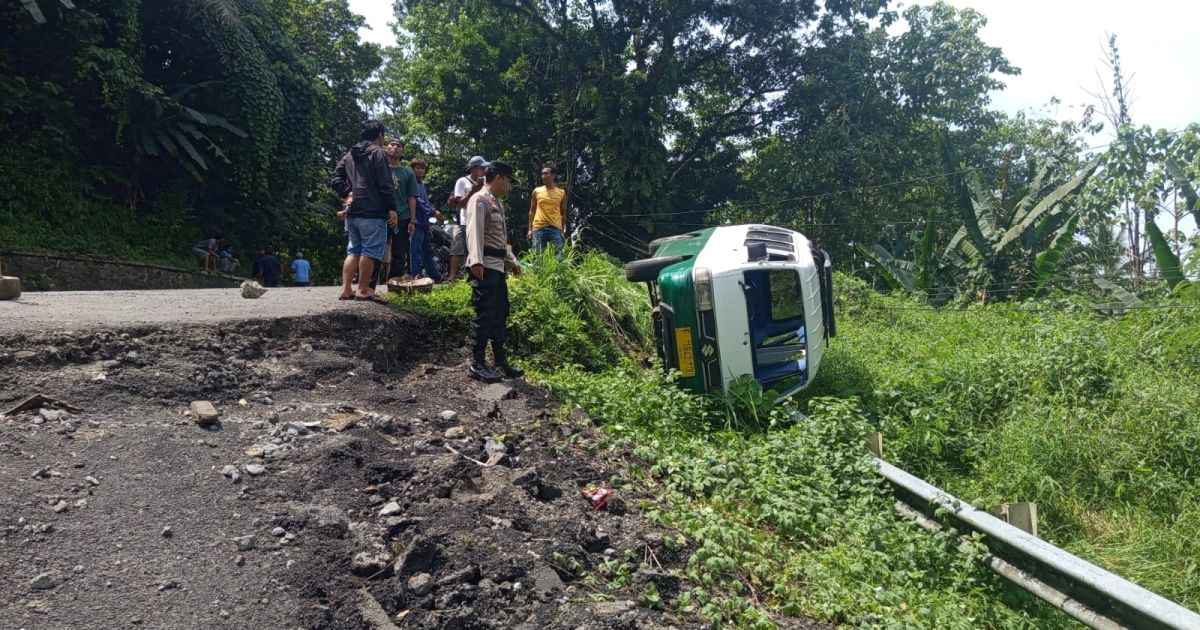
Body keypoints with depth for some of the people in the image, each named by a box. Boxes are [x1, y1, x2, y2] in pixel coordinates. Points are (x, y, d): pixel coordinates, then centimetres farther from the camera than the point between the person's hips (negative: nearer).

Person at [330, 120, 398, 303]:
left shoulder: (349, 155, 18)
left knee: (353, 250, 13)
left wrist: (347, 194, 11)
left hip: (352, 212, 8)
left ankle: (346, 289, 8)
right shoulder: (378, 153, -5)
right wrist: (391, 208, -12)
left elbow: (336, 181, 14)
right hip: (372, 212, -8)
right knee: (370, 250, -3)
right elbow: (386, 184, -12)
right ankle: (363, 290, -2)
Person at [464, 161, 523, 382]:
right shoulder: (479, 200, -9)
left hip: (498, 266, 10)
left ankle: (501, 362, 24)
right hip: (485, 266, -10)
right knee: (485, 314, -7)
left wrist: (512, 260, 32)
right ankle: (477, 364, 1)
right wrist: (476, 262, -32)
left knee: (500, 314, 14)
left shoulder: (497, 203, 22)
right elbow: (474, 232, -22)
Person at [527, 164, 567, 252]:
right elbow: (532, 211, 12)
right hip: (539, 228, 0)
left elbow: (563, 213, 12)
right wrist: (530, 229, 5)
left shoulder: (561, 193, 8)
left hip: (555, 228, 0)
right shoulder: (537, 191, 9)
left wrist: (563, 230, 6)